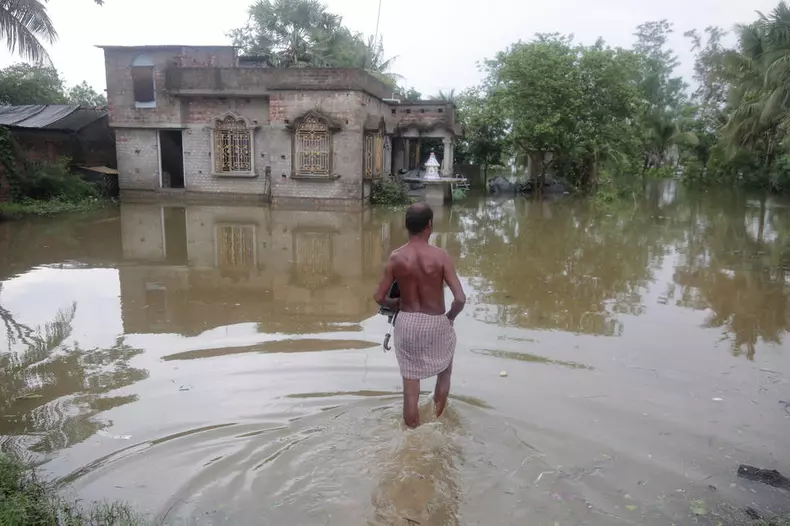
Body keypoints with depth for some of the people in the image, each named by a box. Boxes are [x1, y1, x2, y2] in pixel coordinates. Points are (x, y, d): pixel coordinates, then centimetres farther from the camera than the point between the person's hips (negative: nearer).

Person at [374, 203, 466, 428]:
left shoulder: (396, 257, -9)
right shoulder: (440, 256, -16)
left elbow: (379, 297, -5)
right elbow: (460, 298, -20)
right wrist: (450, 316, 0)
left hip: (406, 323, 2)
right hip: (436, 323, -1)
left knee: (410, 382, 13)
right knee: (445, 367, 32)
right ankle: (438, 416, 36)